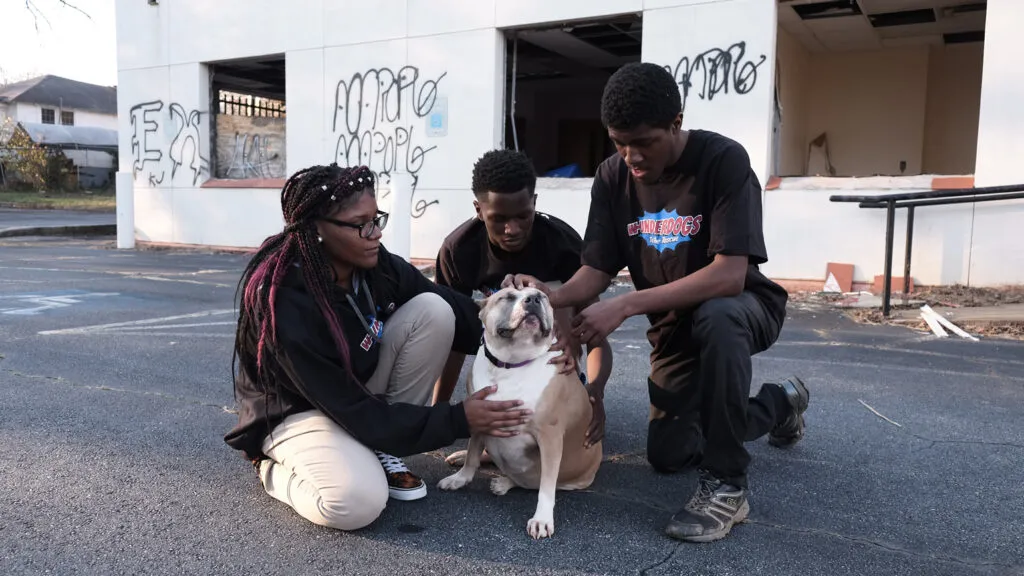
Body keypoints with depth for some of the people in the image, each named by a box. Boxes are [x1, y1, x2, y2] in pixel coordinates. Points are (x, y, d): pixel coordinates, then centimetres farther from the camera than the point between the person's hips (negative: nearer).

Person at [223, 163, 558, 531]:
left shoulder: (375, 265, -15)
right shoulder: (285, 304, -33)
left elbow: (455, 313, -4)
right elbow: (354, 413, -30)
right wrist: (458, 421, -29)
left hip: (362, 387, 7)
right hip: (298, 411, -6)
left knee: (433, 311, -16)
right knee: (358, 502, -35)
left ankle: (382, 451, -4)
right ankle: (274, 469, 1)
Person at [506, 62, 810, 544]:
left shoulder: (723, 160, -25)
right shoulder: (613, 177, -9)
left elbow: (729, 275, -35)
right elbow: (596, 270, -11)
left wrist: (626, 306, -42)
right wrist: (553, 296, -34)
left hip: (744, 306, -5)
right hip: (675, 323, 6)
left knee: (715, 319, -41)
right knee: (667, 455, 4)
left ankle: (726, 485, -24)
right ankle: (779, 403, 31)